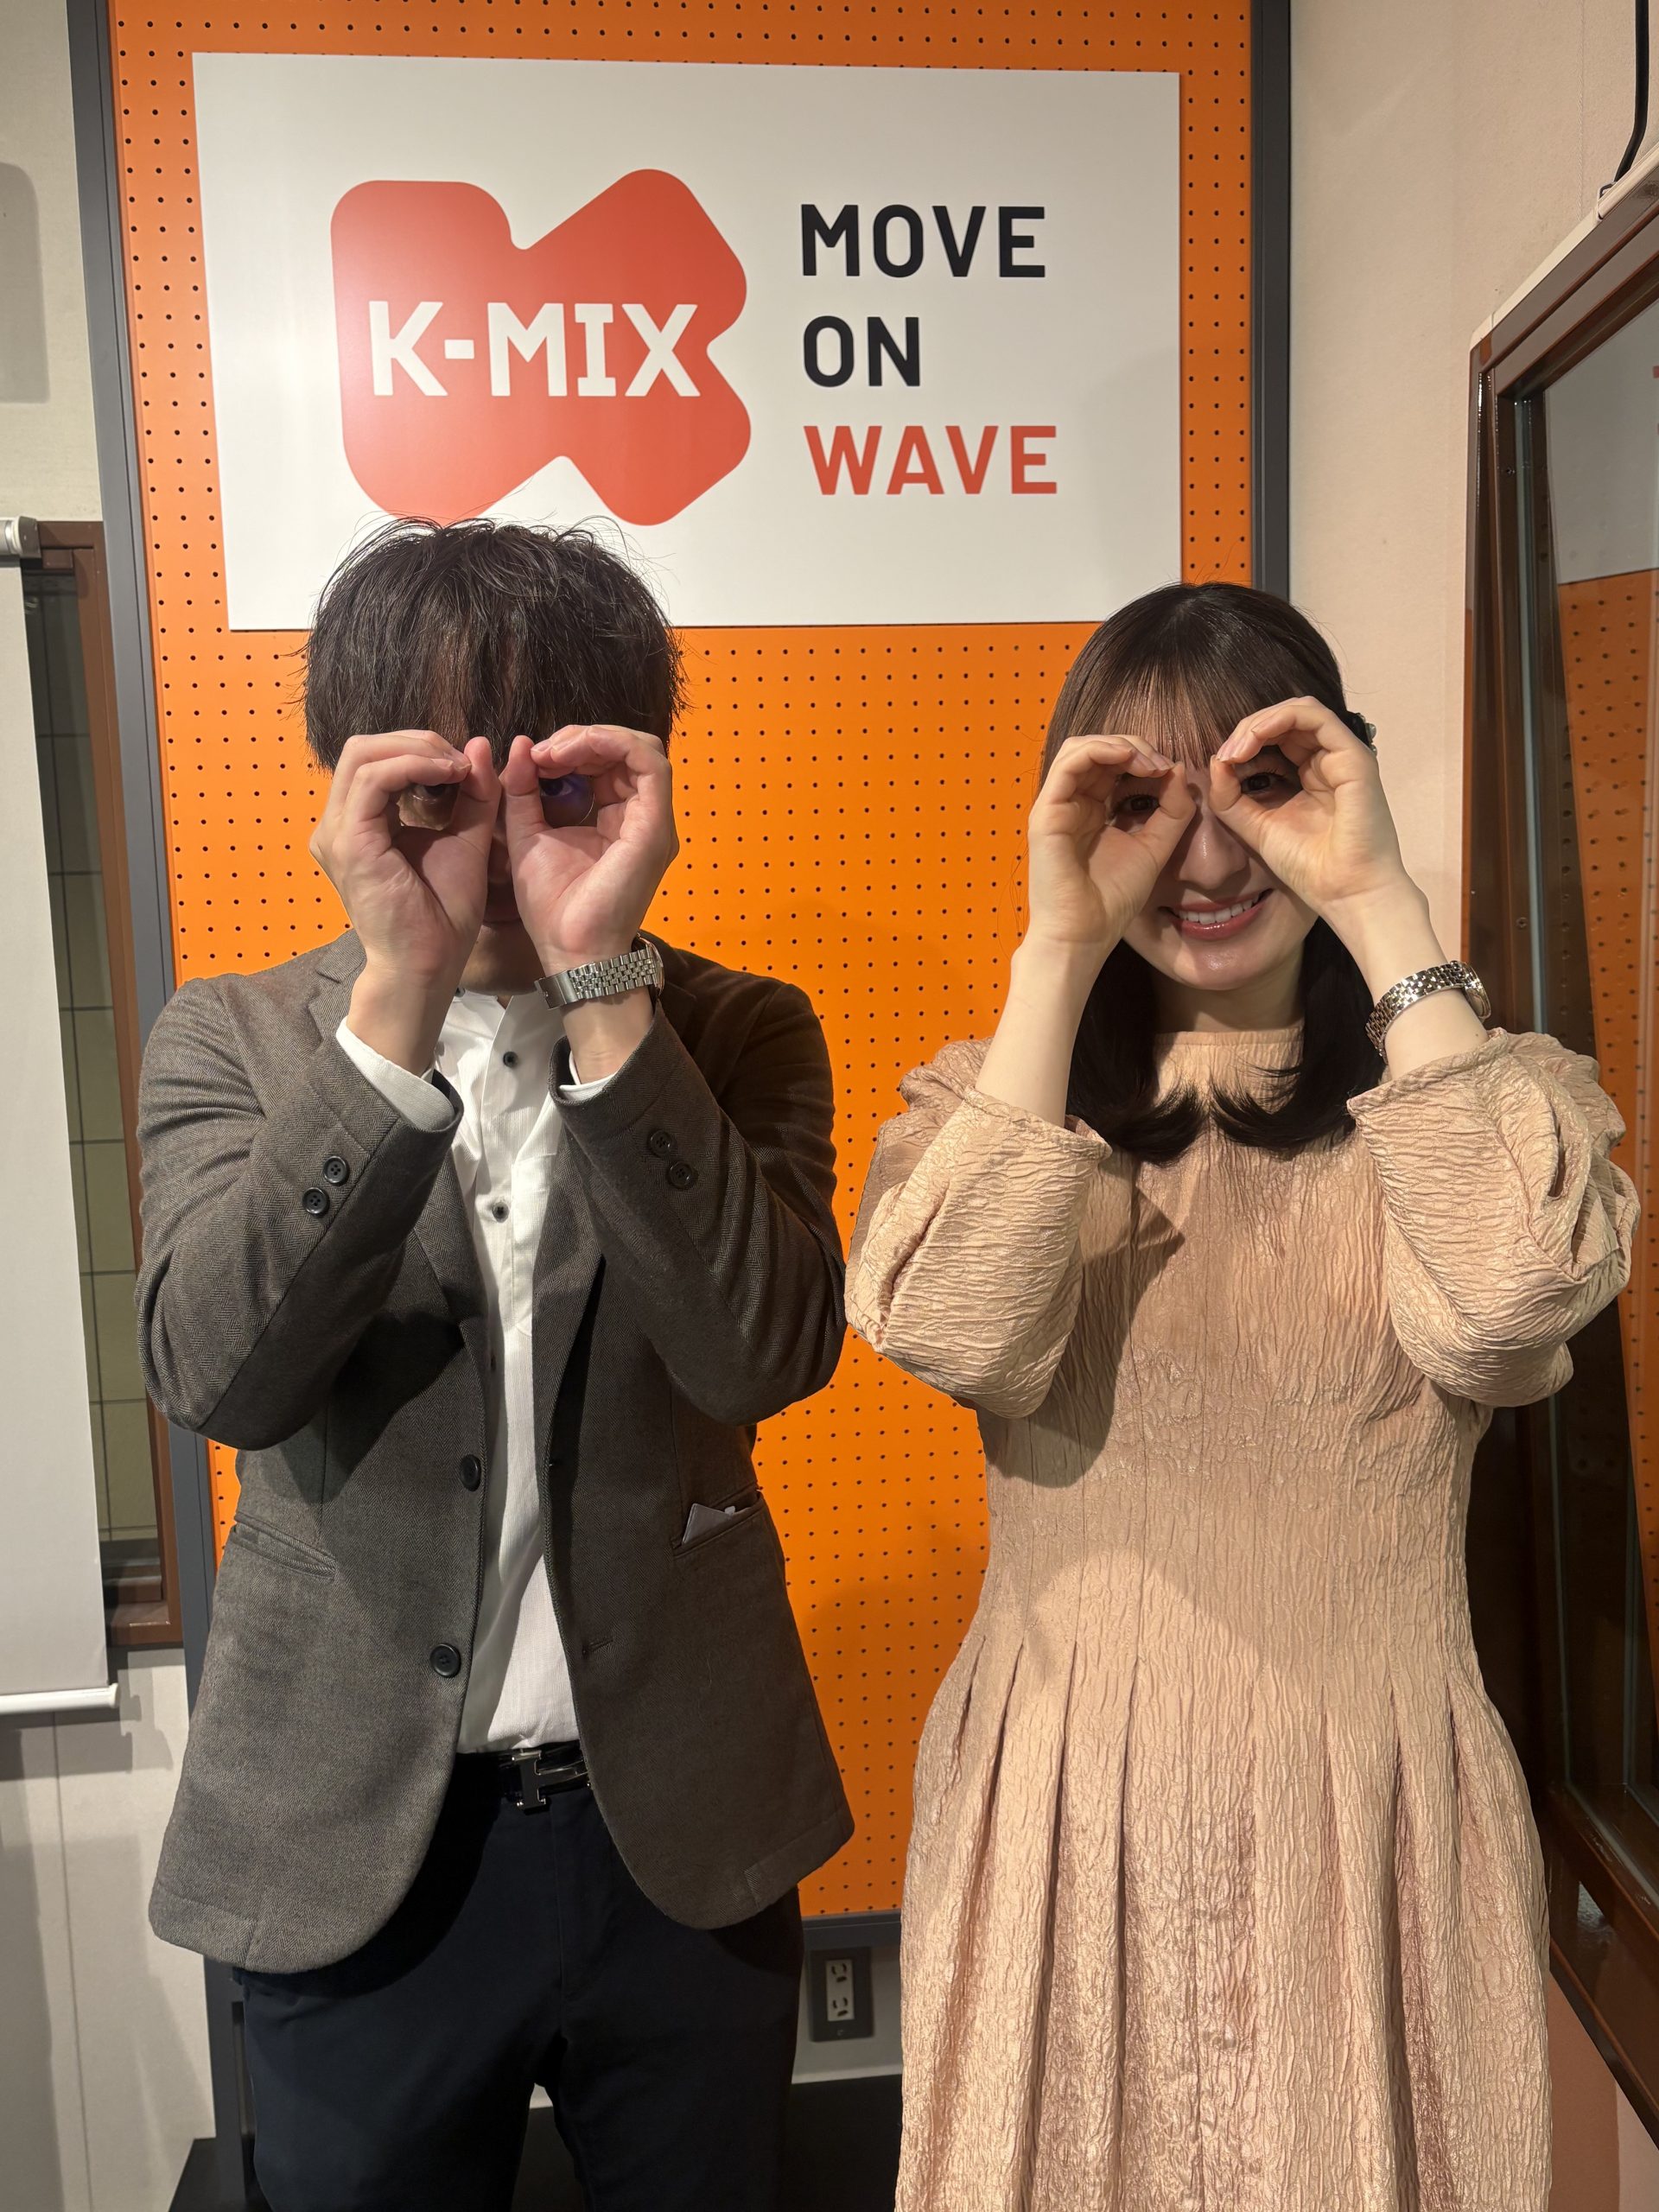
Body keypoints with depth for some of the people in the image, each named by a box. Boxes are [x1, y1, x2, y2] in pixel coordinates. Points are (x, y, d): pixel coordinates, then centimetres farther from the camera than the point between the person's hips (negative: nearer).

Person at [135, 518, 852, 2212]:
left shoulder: (737, 1036, -5)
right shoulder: (232, 1041, -4)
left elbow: (766, 1356, -20)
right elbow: (215, 1375, -20)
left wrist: (603, 985, -27)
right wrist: (400, 993, -28)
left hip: (679, 1831, 1)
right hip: (358, 1849, 0)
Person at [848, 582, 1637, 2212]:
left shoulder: (1465, 1092, -1)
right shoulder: (986, 1096, 0)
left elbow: (1509, 1302, -23)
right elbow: (955, 1337, -20)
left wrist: (1379, 908, -21)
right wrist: (1058, 951, -21)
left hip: (1364, 1822, 0)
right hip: (1059, 1816, 1)